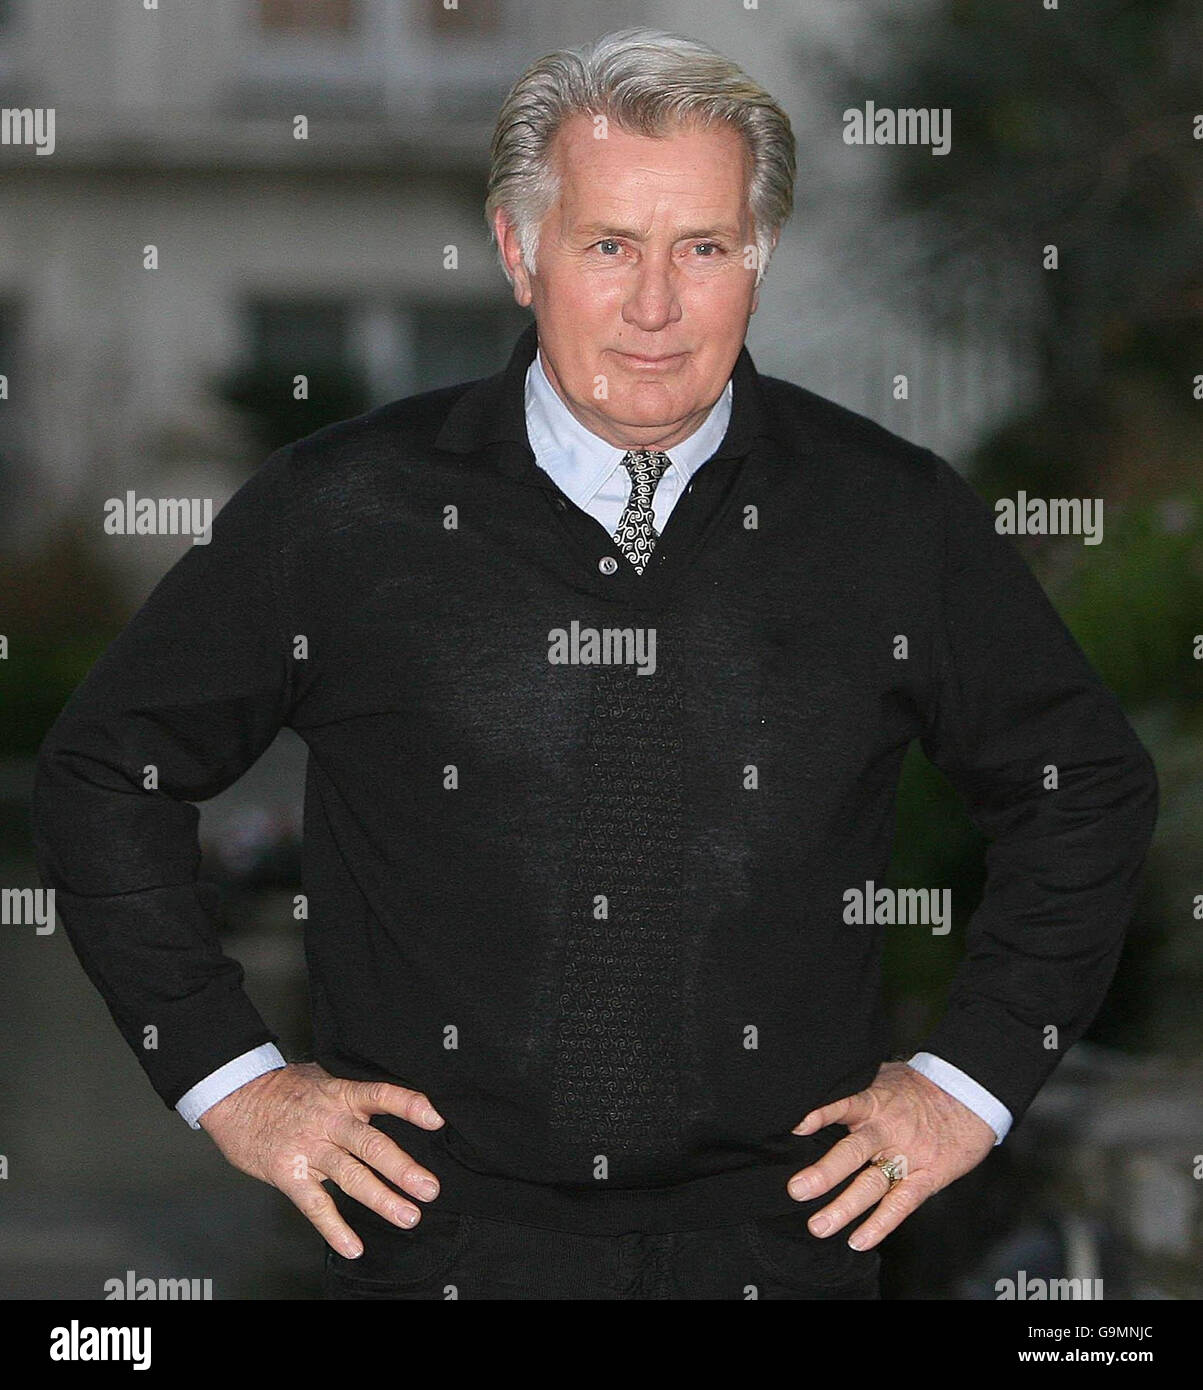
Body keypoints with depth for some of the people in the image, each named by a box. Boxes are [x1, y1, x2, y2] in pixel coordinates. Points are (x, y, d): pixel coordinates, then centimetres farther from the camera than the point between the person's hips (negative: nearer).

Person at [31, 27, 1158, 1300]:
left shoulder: (897, 521, 0)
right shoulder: (339, 515, -3)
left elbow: (1086, 788, 13)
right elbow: (107, 772, 7)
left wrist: (970, 1082, 5)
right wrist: (229, 1078, 2)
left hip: (780, 1241, 1)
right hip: (435, 1237, -1)